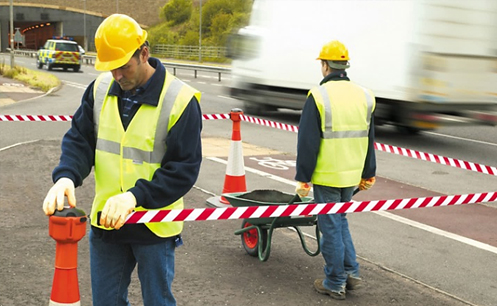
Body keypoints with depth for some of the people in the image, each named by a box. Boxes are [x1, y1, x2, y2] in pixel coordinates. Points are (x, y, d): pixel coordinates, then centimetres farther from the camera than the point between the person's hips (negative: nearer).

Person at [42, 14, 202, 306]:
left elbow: (184, 169, -17)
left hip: (154, 226, -4)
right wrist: (66, 176, -18)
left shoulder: (180, 100, -16)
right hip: (105, 221, 5)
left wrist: (135, 197, -27)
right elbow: (79, 139, 3)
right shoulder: (100, 89, -1)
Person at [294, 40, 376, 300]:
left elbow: (307, 142, -13)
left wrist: (303, 179, -7)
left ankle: (335, 284, 13)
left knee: (330, 226, 4)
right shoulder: (363, 96, 6)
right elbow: (368, 139, 12)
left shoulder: (319, 96, -13)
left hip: (326, 175, -6)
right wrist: (368, 174, 20)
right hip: (351, 175, 6)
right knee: (340, 221, 23)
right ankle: (351, 273, 22)